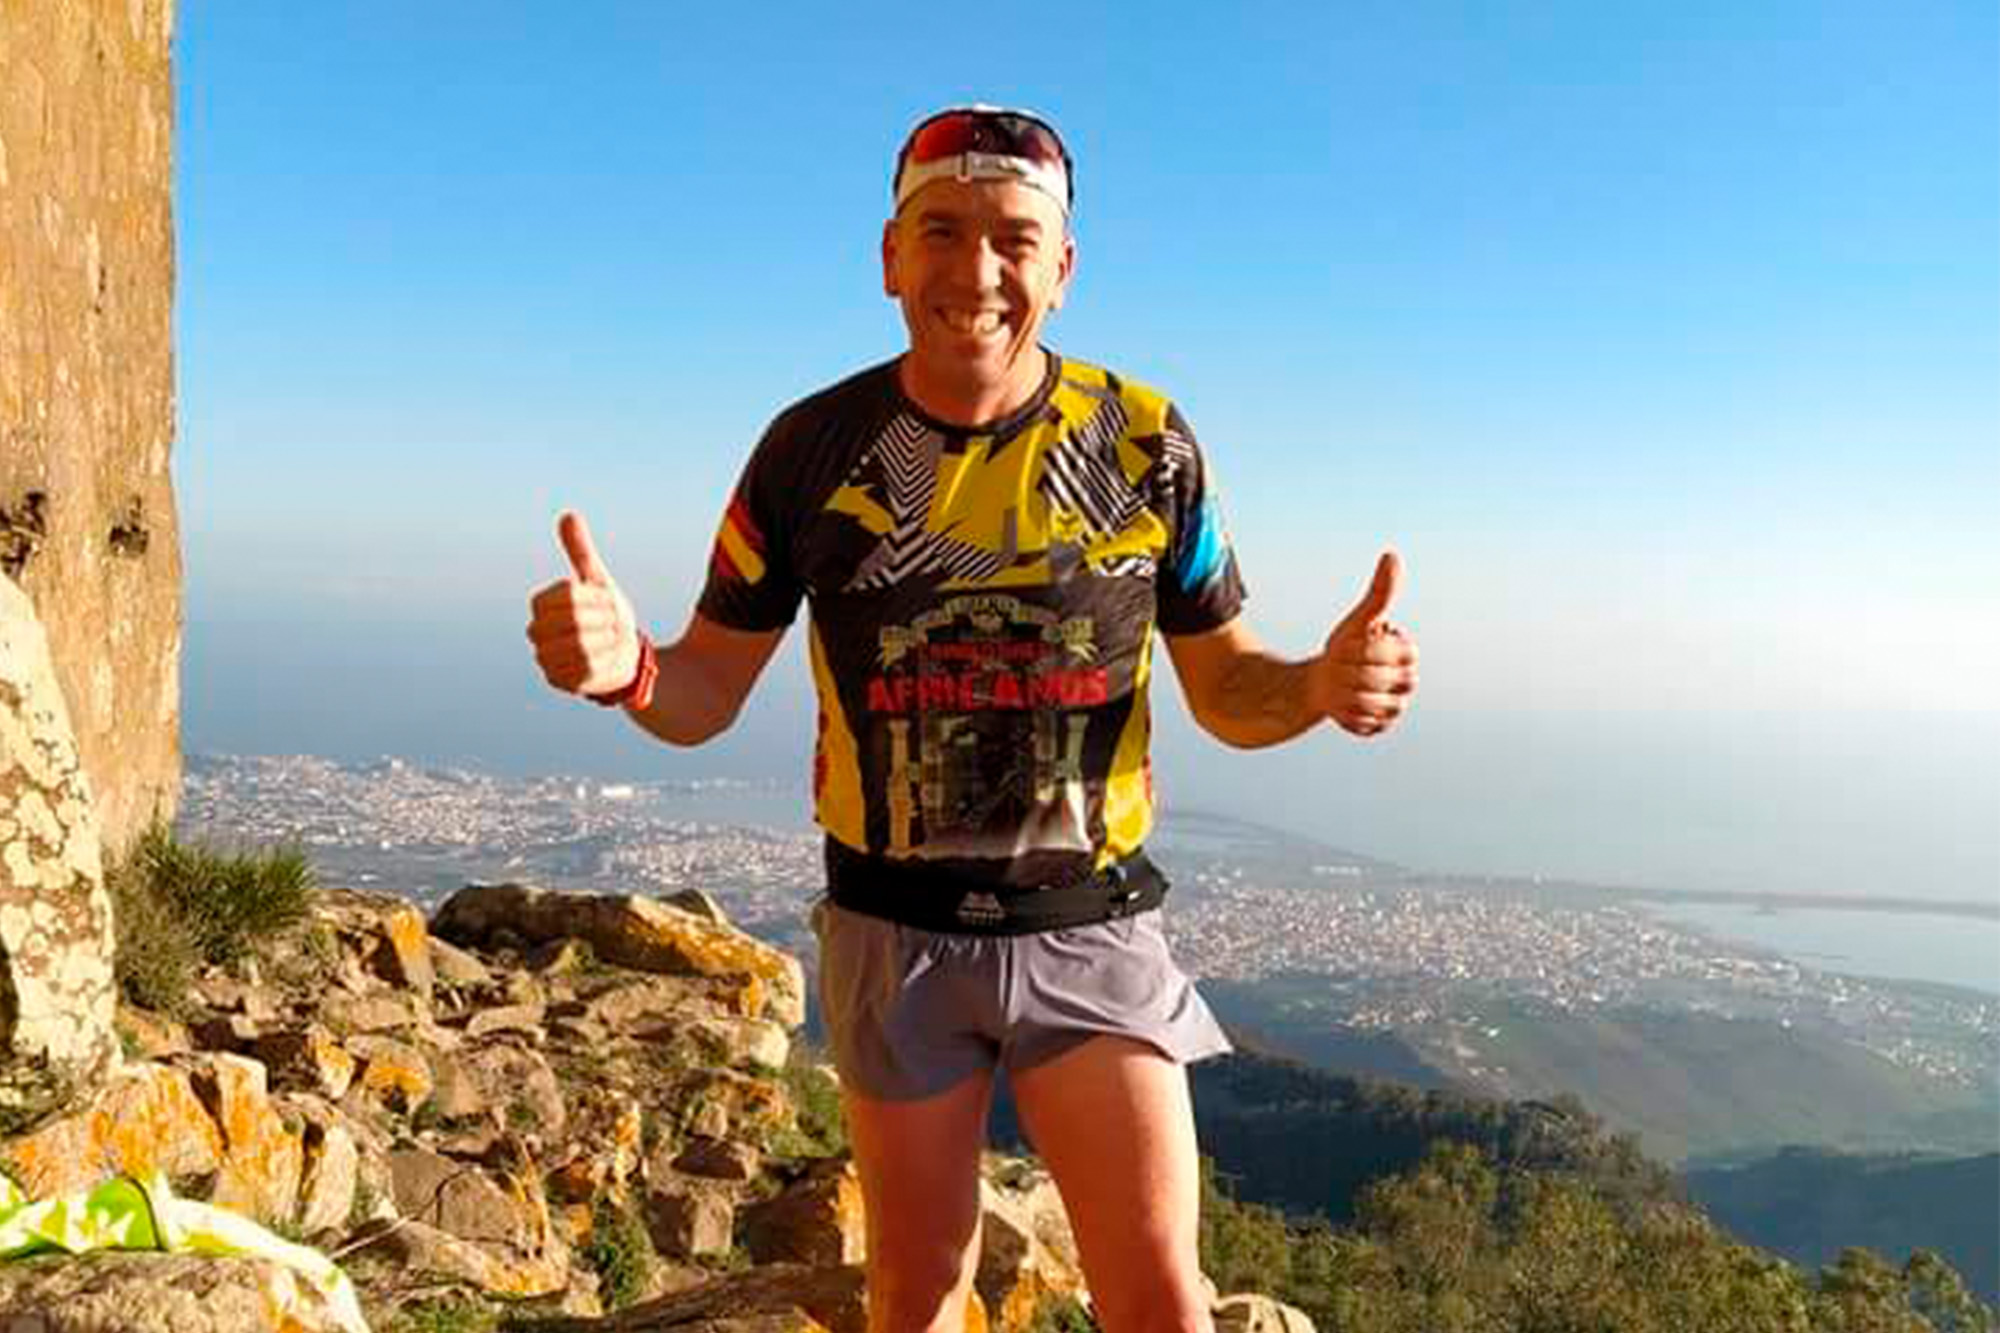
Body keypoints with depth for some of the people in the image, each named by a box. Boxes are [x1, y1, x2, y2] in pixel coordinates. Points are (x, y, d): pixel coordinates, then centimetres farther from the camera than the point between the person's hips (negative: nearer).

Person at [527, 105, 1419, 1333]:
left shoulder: (1146, 441, -8)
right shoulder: (814, 446, -7)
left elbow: (1226, 688, 1)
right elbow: (706, 694, -1)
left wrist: (1322, 685, -23)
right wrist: (624, 667, -25)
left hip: (1092, 931, 0)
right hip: (897, 929, 1)